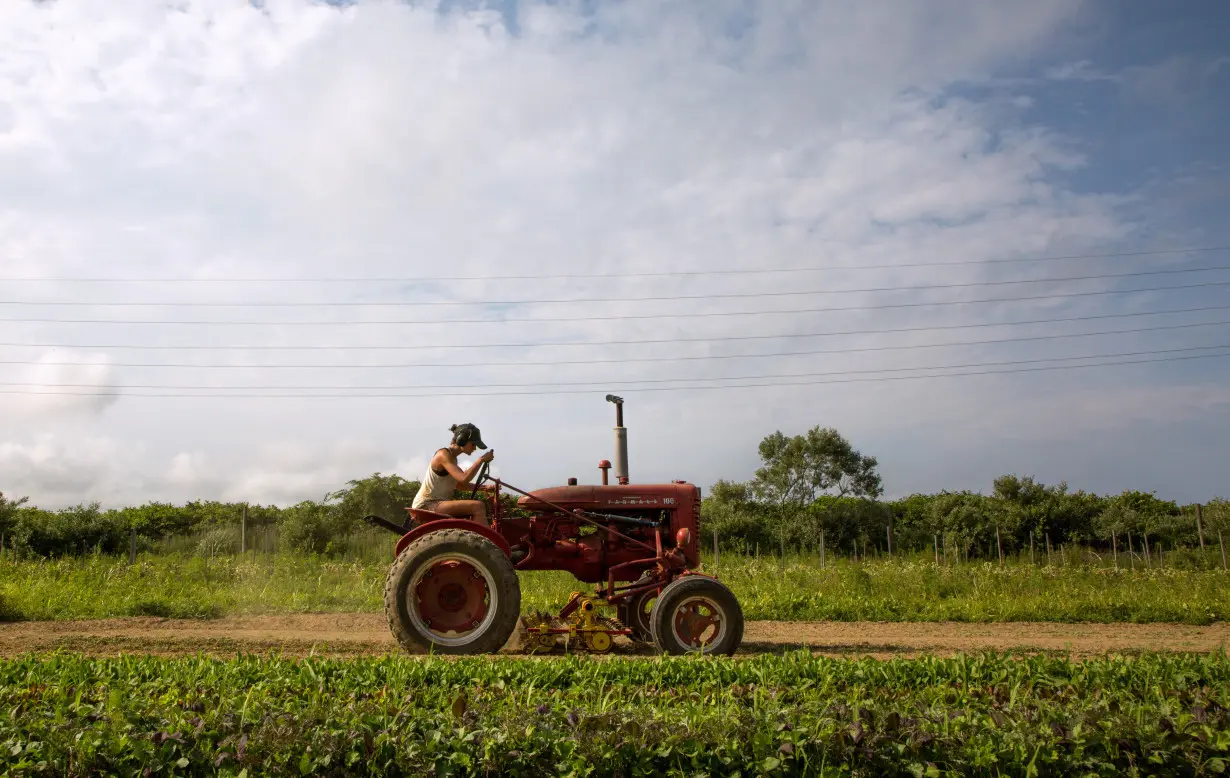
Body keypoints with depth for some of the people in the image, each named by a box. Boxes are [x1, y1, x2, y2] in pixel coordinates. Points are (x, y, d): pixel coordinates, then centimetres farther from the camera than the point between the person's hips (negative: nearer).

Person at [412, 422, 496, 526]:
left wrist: (483, 487, 14)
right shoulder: (443, 454, -13)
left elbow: (458, 484, 26)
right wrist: (482, 459, -17)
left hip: (438, 504, 10)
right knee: (478, 507, -22)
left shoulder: (452, 457, 15)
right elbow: (464, 478, -25)